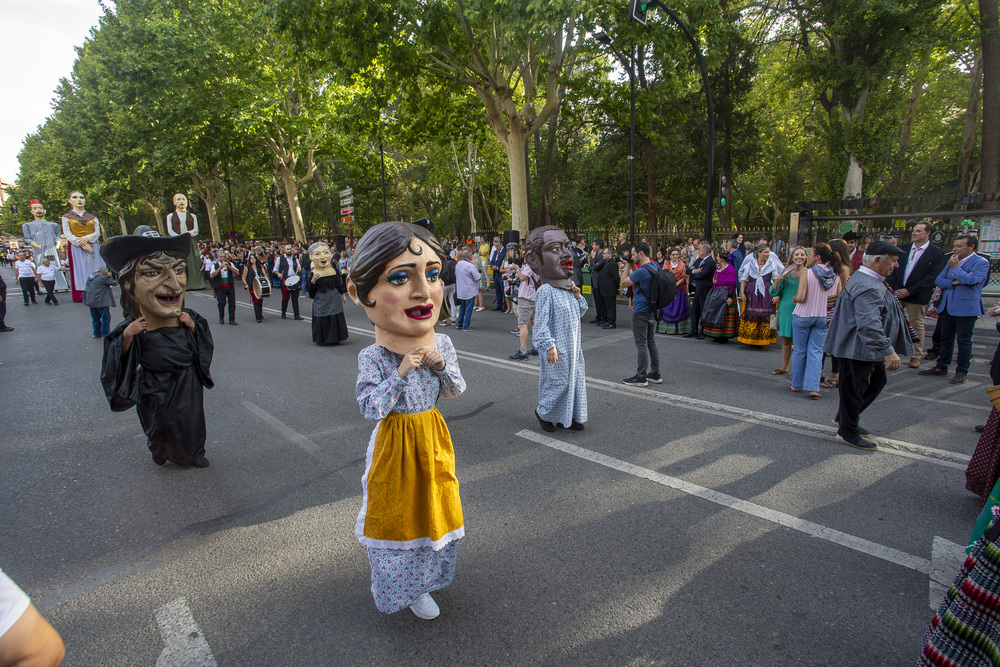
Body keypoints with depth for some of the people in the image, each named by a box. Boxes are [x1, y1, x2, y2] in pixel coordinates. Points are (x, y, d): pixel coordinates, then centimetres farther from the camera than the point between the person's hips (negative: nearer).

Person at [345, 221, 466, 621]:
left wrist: (441, 365, -19)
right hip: (396, 446, -4)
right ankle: (403, 587, 39)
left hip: (433, 440, 4)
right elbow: (370, 410, -21)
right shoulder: (373, 357, -20)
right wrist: (401, 373, -28)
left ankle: (420, 583, 42)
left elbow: (457, 391, 1)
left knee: (433, 510, 18)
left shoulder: (441, 345, -7)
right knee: (396, 516, 13)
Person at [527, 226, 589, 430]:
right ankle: (544, 412, 24)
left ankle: (569, 416, 29)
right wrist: (549, 346, -23)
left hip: (573, 346, 8)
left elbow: (580, 312, 19)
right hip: (557, 349, -8)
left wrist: (578, 297, 2)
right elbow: (541, 322, -19)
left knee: (575, 378, 14)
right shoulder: (546, 291, -17)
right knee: (556, 381, 1)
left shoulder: (569, 289, 9)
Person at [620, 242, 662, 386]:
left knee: (641, 345, -2)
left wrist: (628, 266, -6)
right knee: (651, 343, 16)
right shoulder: (654, 265, 7)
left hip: (641, 312, -9)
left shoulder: (642, 271, -23)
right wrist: (632, 265, 7)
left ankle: (641, 377, 4)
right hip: (652, 310, 9)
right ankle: (655, 374, 23)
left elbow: (623, 283, -13)